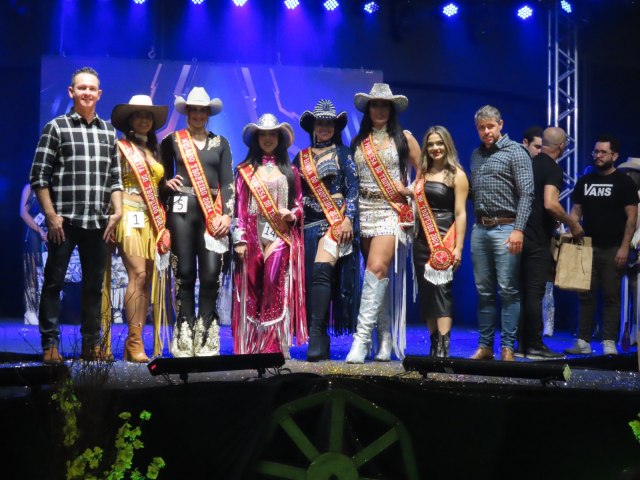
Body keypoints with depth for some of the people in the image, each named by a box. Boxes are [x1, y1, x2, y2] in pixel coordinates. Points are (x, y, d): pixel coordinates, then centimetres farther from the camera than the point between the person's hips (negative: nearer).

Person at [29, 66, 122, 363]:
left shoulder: (108, 132, 12)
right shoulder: (56, 128, 0)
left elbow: (115, 177, 14)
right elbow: (39, 176, -3)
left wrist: (117, 211, 3)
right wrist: (51, 215, -9)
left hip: (98, 223, 4)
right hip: (64, 221, -4)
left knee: (94, 284, 9)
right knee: (54, 282, 0)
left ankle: (91, 344, 17)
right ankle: (50, 344, 5)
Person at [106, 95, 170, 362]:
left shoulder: (154, 151, 20)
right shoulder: (121, 147, 4)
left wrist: (166, 204, 9)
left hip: (153, 220, 6)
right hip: (131, 217, -6)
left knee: (148, 280, 0)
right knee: (138, 275, -17)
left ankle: (135, 341, 3)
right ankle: (134, 342, -16)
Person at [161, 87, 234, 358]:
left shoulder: (220, 143, 15)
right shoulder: (172, 140, 11)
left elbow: (227, 182, 9)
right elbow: (163, 175, 16)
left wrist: (227, 214, -3)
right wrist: (167, 183, -6)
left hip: (213, 212, 1)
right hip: (182, 209, -1)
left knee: (211, 274, -9)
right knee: (185, 274, -2)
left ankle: (205, 339, -3)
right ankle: (184, 340, 1)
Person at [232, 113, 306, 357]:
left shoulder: (289, 171, 13)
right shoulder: (245, 171, 11)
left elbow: (299, 204, 13)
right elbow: (239, 207, 5)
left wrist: (291, 214, -9)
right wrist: (239, 239, -3)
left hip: (280, 234, -1)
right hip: (253, 235, 1)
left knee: (275, 284, -15)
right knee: (253, 289, 0)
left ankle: (274, 346, -14)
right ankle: (251, 346, 5)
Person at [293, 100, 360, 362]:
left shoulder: (343, 154, 8)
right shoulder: (301, 158, 17)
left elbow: (353, 189, -1)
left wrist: (348, 219, -12)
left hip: (336, 222, -4)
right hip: (310, 224, 4)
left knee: (321, 272, -22)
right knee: (311, 280, -1)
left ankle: (316, 335, -27)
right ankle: (319, 344, 3)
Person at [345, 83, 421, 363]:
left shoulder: (403, 138, 5)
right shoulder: (358, 141, 12)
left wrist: (409, 189, -5)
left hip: (392, 211, -4)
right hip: (364, 211, 4)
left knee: (376, 269, -19)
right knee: (376, 275, 5)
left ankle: (362, 337, -22)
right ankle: (385, 340, 10)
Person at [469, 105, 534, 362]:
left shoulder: (515, 152, -3)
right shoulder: (476, 155, 16)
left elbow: (526, 193, -10)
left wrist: (518, 229, -18)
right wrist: (472, 223, 7)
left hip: (505, 227, -6)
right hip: (479, 228, 6)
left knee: (508, 290, -5)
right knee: (484, 290, 8)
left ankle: (507, 347, -3)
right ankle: (485, 345, 14)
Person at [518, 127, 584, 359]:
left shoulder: (530, 163, 13)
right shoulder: (553, 169, -11)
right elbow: (551, 204, -23)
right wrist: (572, 224, -9)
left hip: (522, 234, 8)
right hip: (538, 239, -8)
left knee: (524, 291, 12)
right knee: (535, 293, -5)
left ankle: (521, 343, 15)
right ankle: (534, 346, -1)